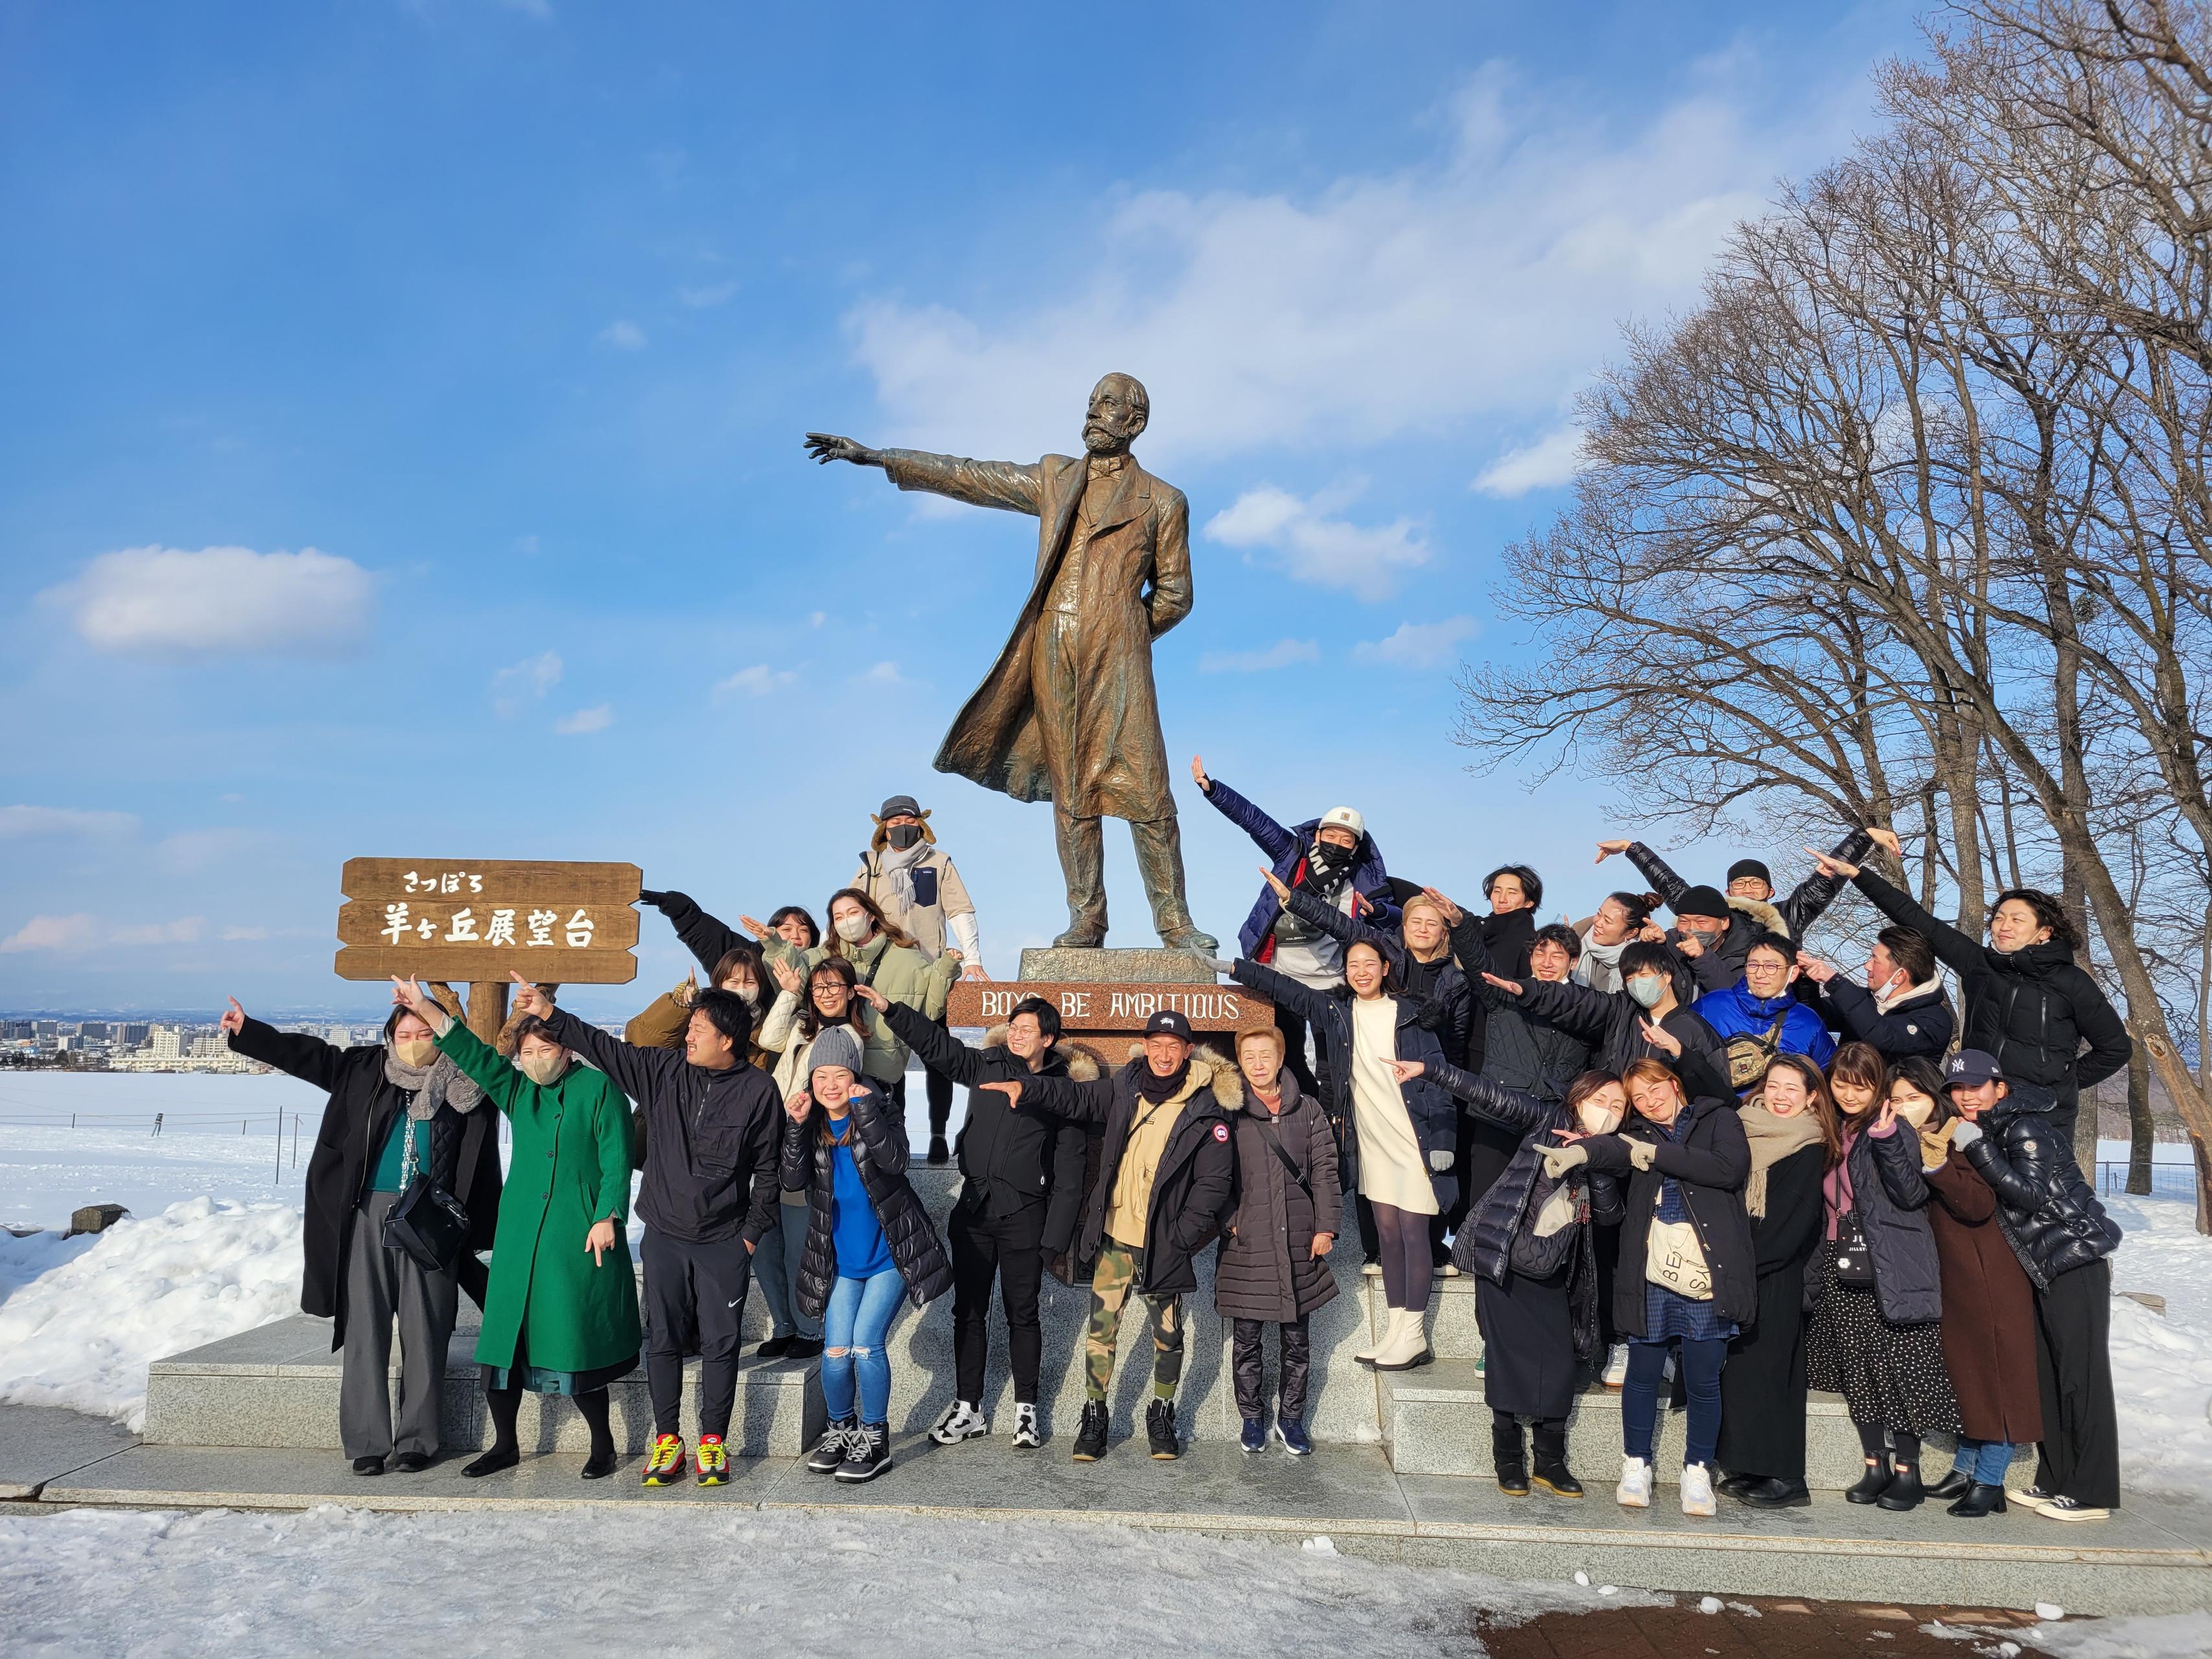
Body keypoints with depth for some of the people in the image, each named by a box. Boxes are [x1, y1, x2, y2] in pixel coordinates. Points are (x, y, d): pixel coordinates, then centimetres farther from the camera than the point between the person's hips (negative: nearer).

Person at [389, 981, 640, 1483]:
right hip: (520, 1232, 5)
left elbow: (616, 1158, -6)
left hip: (580, 1236, -5)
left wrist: (607, 1217, -13)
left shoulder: (597, 1088, -1)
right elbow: (476, 1057, 6)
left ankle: (602, 1444, 12)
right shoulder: (518, 1091, 14)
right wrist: (427, 1010, -4)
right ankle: (505, 1445, 21)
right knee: (503, 1335, 5)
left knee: (577, 1339, -4)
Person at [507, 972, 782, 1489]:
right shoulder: (663, 1070, -2)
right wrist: (549, 1014, -10)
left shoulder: (758, 1091, -8)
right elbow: (604, 1047, -1)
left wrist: (753, 1232, -1)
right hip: (664, 1235, 2)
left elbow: (767, 1170, -2)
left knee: (720, 1343, 5)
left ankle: (712, 1442, 18)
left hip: (724, 1243, -2)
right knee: (663, 1339, 8)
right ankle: (667, 1439, 21)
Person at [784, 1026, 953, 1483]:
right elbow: (793, 1181, -14)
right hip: (840, 1263, 3)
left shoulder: (879, 1112, -7)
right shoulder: (810, 1124, -1)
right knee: (836, 1352, 0)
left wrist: (864, 1108, -32)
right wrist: (797, 1126, -25)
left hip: (889, 1257, -3)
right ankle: (840, 1429, 26)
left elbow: (894, 1161, -25)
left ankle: (875, 1438, 8)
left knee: (866, 1344, -9)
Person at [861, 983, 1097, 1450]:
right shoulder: (987, 1066, 7)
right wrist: (889, 1009, -9)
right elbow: (937, 1043, 5)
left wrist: (1055, 1237, -8)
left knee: (1022, 1314, 5)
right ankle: (968, 1409, 20)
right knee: (968, 1310, 9)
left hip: (1024, 1214, -3)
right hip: (974, 1207, 3)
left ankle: (1026, 1411, 18)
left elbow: (1068, 1174, -4)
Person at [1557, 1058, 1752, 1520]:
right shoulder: (1636, 1137, 14)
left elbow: (1732, 1168, -12)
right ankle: (1636, 1465, 24)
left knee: (1703, 1380, 5)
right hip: (1651, 1278, 2)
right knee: (1643, 1373, 7)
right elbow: (1610, 1213, 0)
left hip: (1707, 1277, -2)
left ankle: (1697, 1470, 23)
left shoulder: (1718, 1118, 10)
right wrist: (1587, 1154, -19)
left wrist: (1658, 1155, -11)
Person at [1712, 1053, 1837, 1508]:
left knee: (1768, 1366, -5)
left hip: (1776, 1277, -5)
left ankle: (1785, 1477, 3)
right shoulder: (1742, 1132, 11)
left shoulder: (1810, 1149, -5)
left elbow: (1796, 1220, -11)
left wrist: (1745, 1261, -14)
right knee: (1736, 1365, 6)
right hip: (1735, 1274, 5)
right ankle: (1748, 1468, 14)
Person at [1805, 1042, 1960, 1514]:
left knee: (1897, 1369, -1)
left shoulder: (1894, 1129, -6)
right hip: (1841, 1267, 6)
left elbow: (1911, 1195, -18)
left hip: (1888, 1268, -6)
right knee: (1858, 1370, 8)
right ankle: (1875, 1464, 17)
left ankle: (1908, 1470, 8)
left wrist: (1887, 1139, -28)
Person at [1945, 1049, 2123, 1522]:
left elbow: (2030, 1193, -22)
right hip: (2045, 1266, 9)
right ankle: (2055, 1482, 17)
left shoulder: (2024, 1128, -12)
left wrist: (1976, 1148, -20)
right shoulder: (1988, 1132, 14)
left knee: (2080, 1374, -6)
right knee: (2049, 1374, 11)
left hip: (2075, 1259, -9)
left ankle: (2091, 1494, -2)